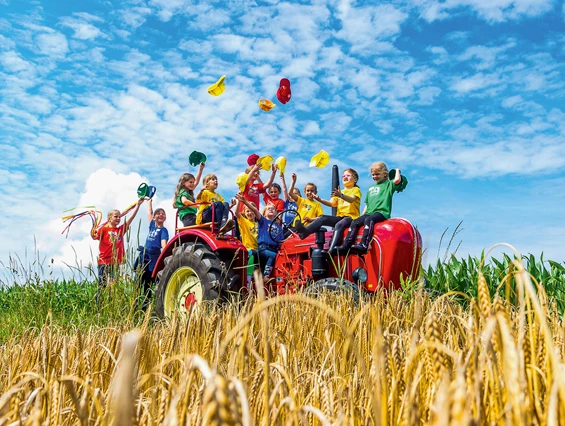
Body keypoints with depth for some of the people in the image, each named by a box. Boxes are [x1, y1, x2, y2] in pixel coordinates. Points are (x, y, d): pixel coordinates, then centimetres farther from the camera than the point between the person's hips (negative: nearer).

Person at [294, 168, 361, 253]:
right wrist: (320, 200, -12)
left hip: (351, 217, -6)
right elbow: (332, 204, 7)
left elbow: (351, 199, -19)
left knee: (339, 225, -36)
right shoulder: (339, 192, 23)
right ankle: (304, 232, -38)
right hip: (340, 216, 6)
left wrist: (341, 195, -40)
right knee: (322, 218, -17)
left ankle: (331, 251, -48)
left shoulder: (356, 190, 5)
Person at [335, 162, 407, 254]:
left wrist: (397, 171, 8)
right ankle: (346, 246, -24)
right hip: (369, 213, 7)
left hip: (382, 212, -7)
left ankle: (364, 245, -48)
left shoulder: (388, 184, 11)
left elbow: (397, 180, -13)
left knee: (368, 220, -35)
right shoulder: (371, 188, 29)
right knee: (354, 222, -16)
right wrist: (361, 216, 18)